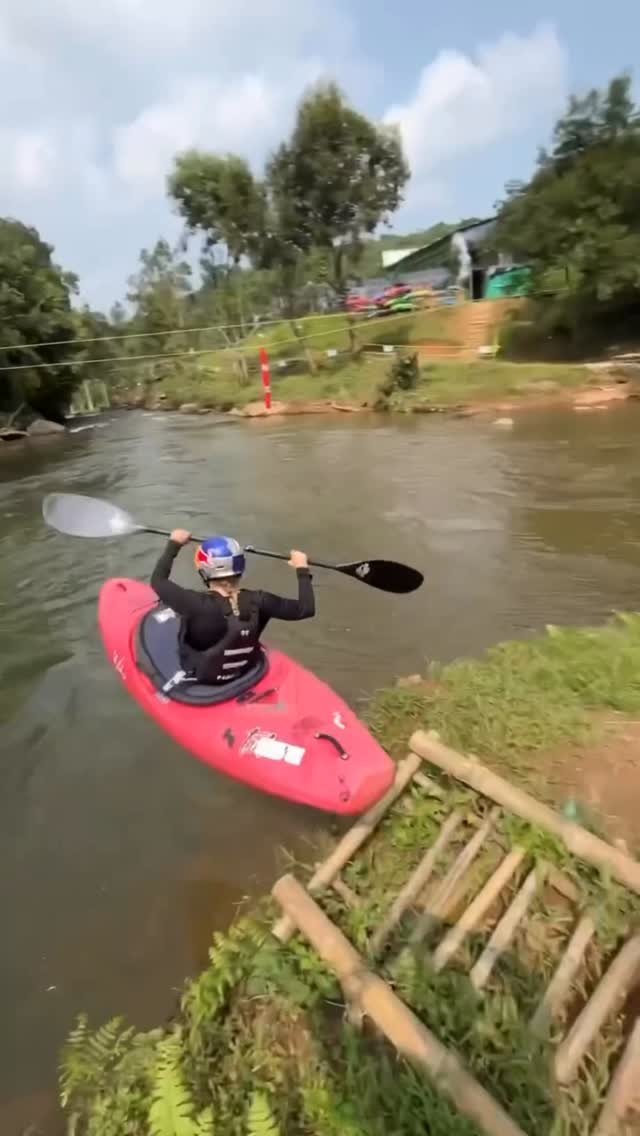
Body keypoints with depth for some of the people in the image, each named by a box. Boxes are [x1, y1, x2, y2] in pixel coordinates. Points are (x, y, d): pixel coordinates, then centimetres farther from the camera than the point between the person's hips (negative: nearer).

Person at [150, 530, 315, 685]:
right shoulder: (258, 601, -26)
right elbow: (306, 609, -17)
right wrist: (302, 570, -7)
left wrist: (173, 544, -4)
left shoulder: (196, 604, -33)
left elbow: (158, 580, -16)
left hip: (200, 676, -3)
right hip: (245, 671, 3)